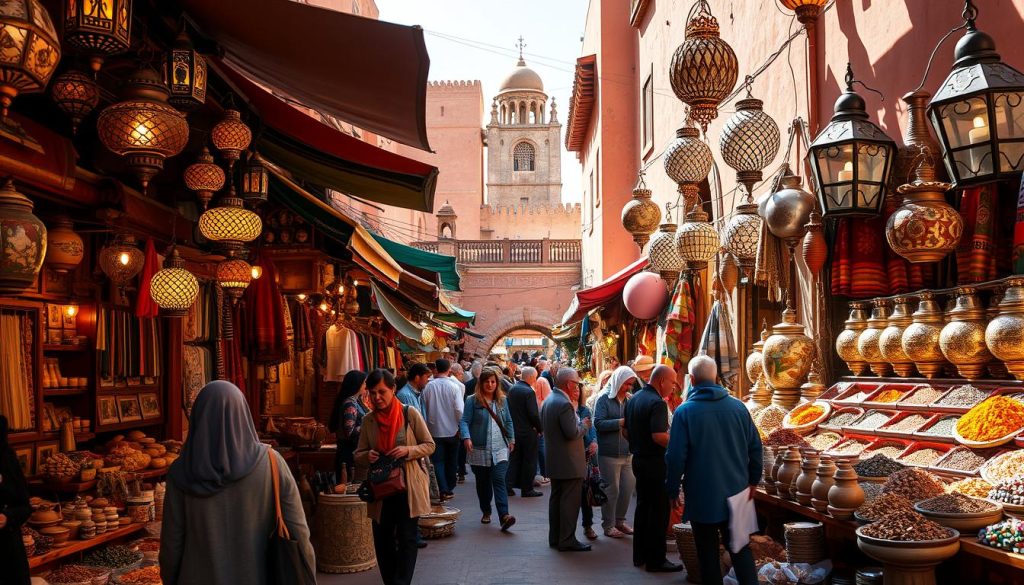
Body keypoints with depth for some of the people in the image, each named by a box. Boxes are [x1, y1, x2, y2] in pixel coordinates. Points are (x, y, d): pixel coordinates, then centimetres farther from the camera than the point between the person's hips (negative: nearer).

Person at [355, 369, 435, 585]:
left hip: (408, 487, -3)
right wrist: (367, 456, -15)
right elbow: (358, 456, 8)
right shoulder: (369, 420, 3)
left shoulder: (410, 414, -8)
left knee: (406, 539, -1)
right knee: (382, 540, 10)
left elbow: (429, 446, -2)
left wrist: (408, 451, -21)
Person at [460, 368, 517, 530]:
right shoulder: (473, 401, -1)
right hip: (479, 449, -1)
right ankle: (486, 512, 29)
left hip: (499, 449, 1)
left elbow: (508, 422, 19)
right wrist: (466, 437, -20)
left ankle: (504, 516, -21)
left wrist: (512, 439, 14)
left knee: (499, 480, -12)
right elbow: (464, 421, -5)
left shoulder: (502, 400, 11)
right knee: (483, 482, 10)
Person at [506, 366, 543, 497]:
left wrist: (514, 423, 13)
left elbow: (509, 408, 9)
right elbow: (534, 414, -21)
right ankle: (527, 489, 9)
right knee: (529, 461, 4)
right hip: (528, 431, -7)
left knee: (515, 459, 14)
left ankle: (509, 486, 12)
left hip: (515, 430, 7)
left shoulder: (512, 389, 5)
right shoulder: (529, 392, -18)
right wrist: (540, 429, -8)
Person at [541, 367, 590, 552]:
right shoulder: (564, 404, -21)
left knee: (556, 498, 16)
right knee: (570, 502, -3)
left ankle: (555, 538, 22)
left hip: (553, 461, 10)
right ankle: (567, 540, 1)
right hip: (569, 463, -10)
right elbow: (572, 433, -24)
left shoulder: (548, 400, 10)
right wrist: (583, 424, -5)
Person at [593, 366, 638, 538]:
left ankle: (620, 520, 28)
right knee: (612, 490, 2)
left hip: (627, 452, 6)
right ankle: (608, 525, 15)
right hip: (609, 453, -6)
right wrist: (621, 422, -22)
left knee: (628, 488, 10)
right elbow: (598, 422, -15)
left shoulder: (629, 399, 9)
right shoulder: (604, 398, -6)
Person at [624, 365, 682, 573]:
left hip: (638, 459, 9)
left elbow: (626, 430, 15)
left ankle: (640, 555, 25)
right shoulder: (657, 403, -20)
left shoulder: (633, 399, 9)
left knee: (643, 506, 17)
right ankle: (656, 560, 6)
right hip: (655, 462, -9)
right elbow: (659, 436, -29)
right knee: (659, 511, 0)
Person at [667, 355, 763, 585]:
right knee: (740, 547, 14)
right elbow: (755, 446, 4)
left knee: (708, 551, 9)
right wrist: (753, 479, 16)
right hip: (735, 491, 3)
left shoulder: (684, 411, -12)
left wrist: (672, 490, -1)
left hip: (702, 496, -3)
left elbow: (676, 456, -13)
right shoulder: (738, 406, -2)